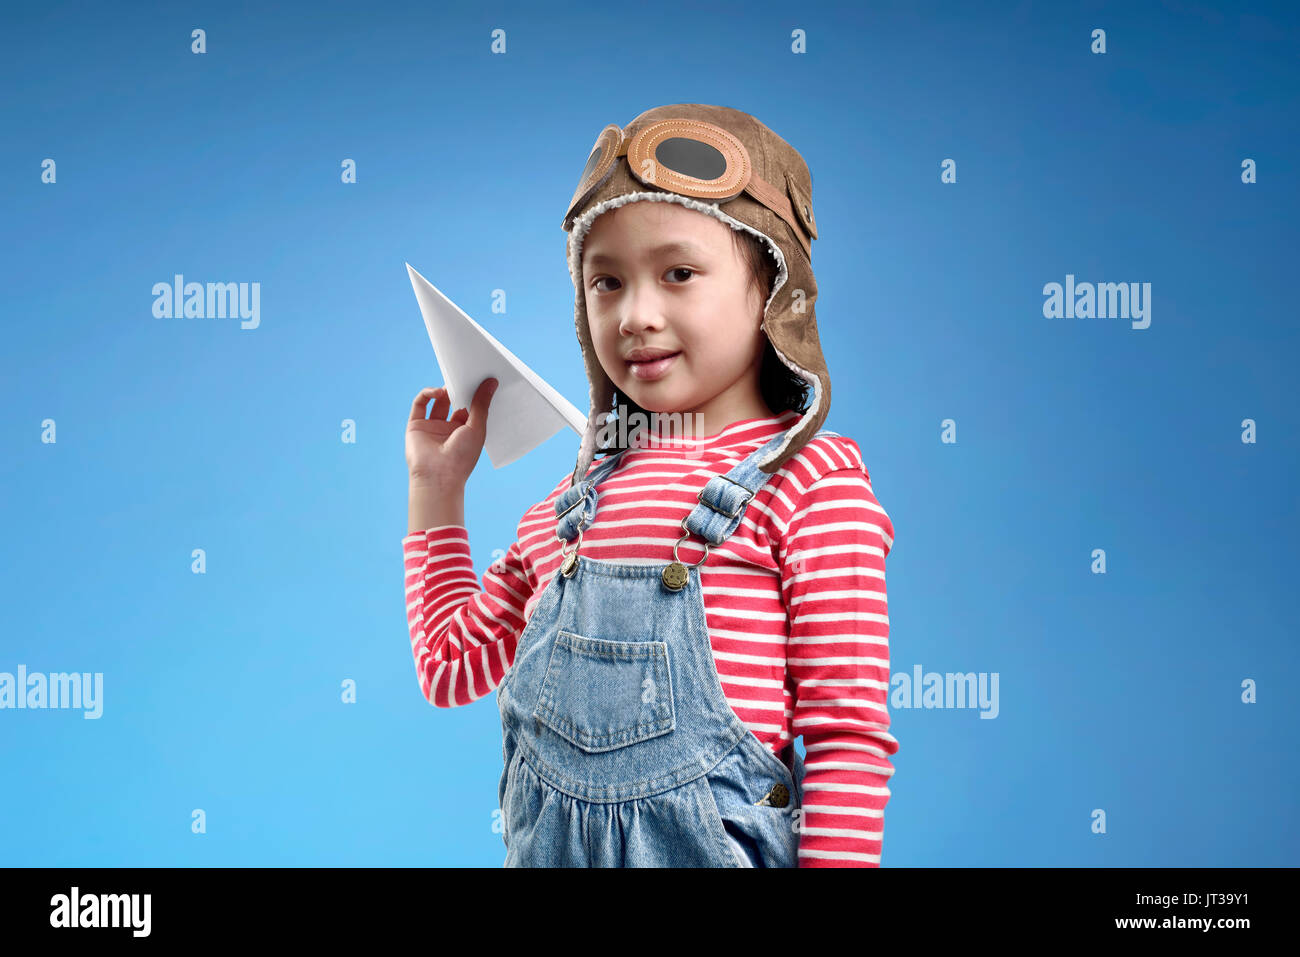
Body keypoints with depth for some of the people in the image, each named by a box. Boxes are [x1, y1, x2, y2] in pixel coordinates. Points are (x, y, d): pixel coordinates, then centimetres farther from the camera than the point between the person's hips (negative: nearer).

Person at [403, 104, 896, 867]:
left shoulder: (810, 480, -9)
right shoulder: (579, 499, 11)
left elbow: (850, 734, -12)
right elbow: (453, 666, 22)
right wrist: (436, 488, 19)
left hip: (708, 844, -5)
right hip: (547, 845, 6)